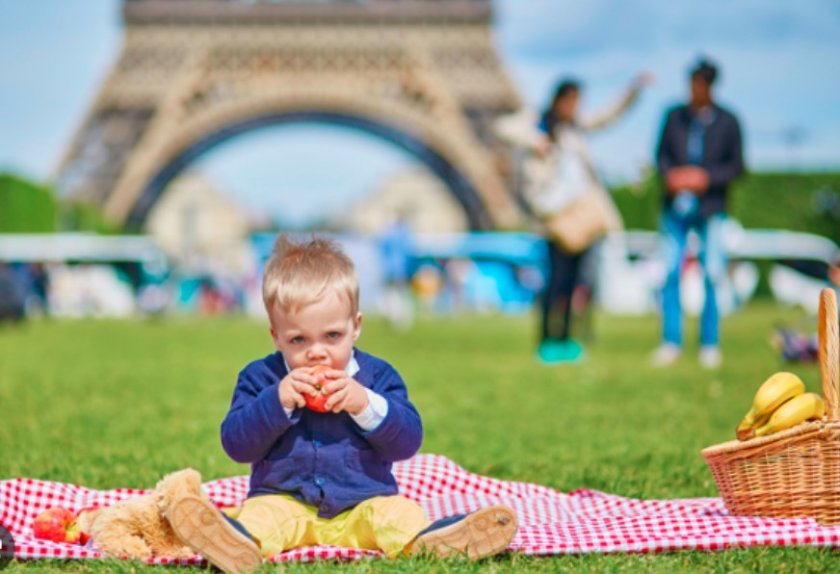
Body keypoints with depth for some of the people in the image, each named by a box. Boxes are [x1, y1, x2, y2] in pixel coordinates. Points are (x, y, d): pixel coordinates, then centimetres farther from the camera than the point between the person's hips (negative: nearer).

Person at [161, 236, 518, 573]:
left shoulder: (377, 376, 6)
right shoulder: (261, 379, 5)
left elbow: (408, 441, -3)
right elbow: (236, 444, -4)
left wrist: (365, 405, -19)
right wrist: (277, 401, -19)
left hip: (364, 504, 2)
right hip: (283, 499, -1)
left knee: (401, 513, -25)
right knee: (260, 514, -30)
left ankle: (429, 542, -54)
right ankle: (242, 542, -61)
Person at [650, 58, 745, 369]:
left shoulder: (727, 122, -1)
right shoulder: (674, 116, 6)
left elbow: (737, 165, 1)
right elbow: (661, 154, 11)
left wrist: (707, 177, -14)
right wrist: (669, 174, -10)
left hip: (711, 207, -2)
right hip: (676, 206, 2)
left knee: (712, 277, -3)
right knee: (670, 273, -2)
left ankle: (710, 344, 6)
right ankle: (671, 342, 6)